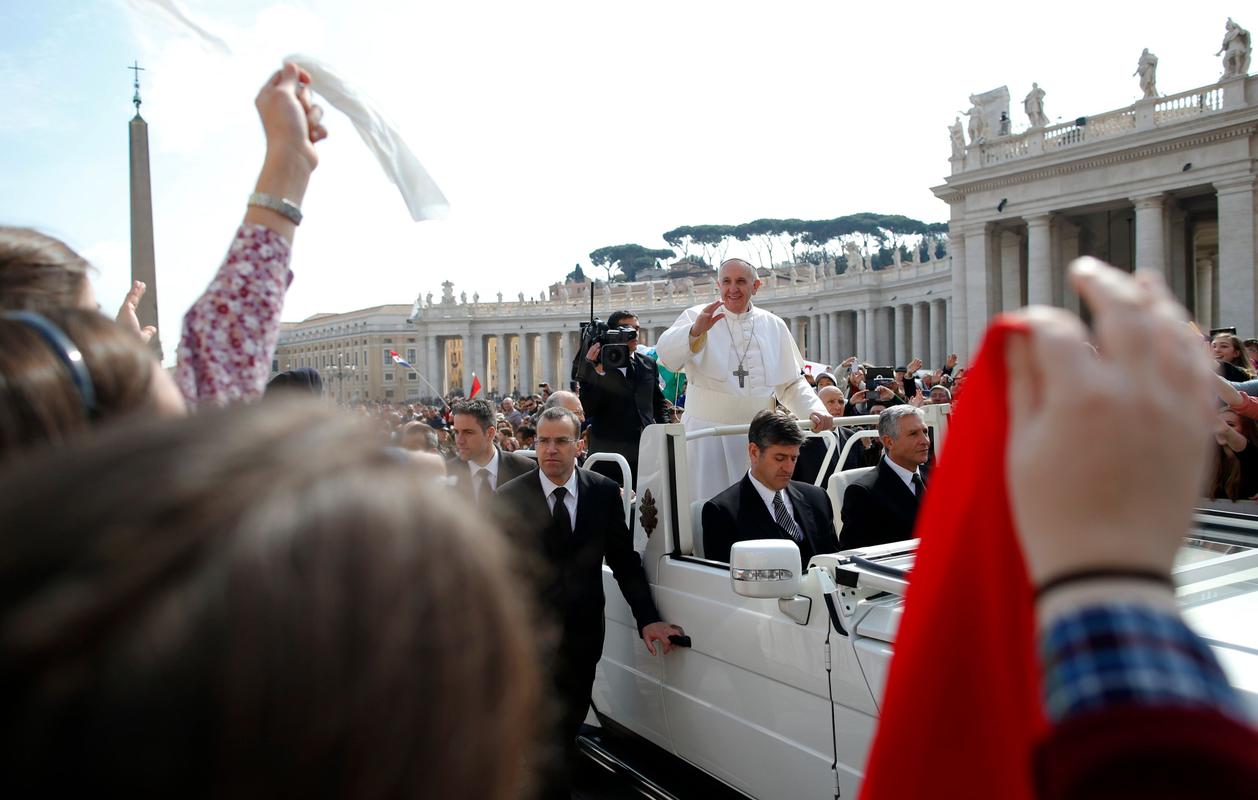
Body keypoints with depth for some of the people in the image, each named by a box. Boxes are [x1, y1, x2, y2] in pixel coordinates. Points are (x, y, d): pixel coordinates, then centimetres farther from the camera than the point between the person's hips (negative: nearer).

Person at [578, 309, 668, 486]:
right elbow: (587, 409, -11)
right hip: (609, 455, -4)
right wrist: (596, 371, -21)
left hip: (646, 453, 4)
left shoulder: (649, 364, 14)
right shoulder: (596, 365, -1)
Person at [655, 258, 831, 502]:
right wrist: (695, 331, -38)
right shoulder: (696, 317, 0)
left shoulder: (774, 325, 11)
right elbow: (667, 355, -19)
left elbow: (791, 383, 15)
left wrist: (814, 410, -3)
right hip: (708, 434, -3)